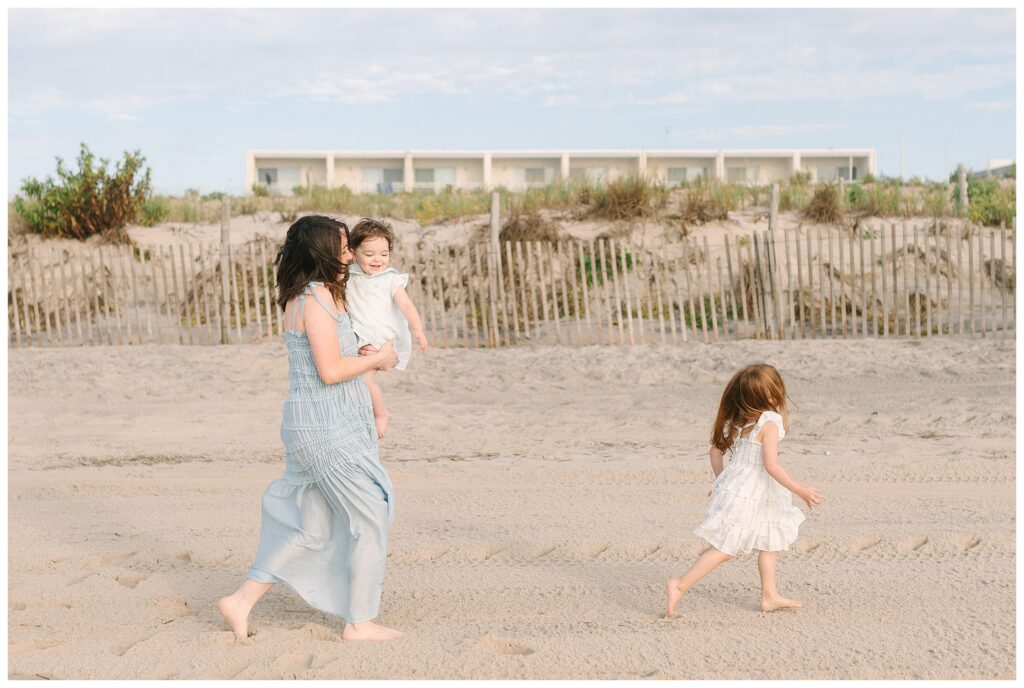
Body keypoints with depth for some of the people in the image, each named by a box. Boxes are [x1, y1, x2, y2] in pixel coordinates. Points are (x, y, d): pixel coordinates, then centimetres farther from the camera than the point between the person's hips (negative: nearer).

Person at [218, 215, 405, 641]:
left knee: (312, 529, 15)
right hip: (327, 430, -10)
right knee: (371, 516, 1)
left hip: (312, 426, 10)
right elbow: (330, 371, -20)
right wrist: (378, 359, -6)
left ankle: (241, 602, 19)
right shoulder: (317, 298, -16)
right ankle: (360, 622, 11)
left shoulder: (300, 298, 15)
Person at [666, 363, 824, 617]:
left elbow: (716, 450, 9)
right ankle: (680, 586, -6)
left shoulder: (738, 419, 2)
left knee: (770, 542, 20)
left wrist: (721, 480, 20)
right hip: (748, 496, -9)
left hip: (734, 485, 9)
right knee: (724, 550, -3)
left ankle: (770, 596, 26)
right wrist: (800, 491, -20)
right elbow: (771, 465, -26)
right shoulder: (769, 422, -20)